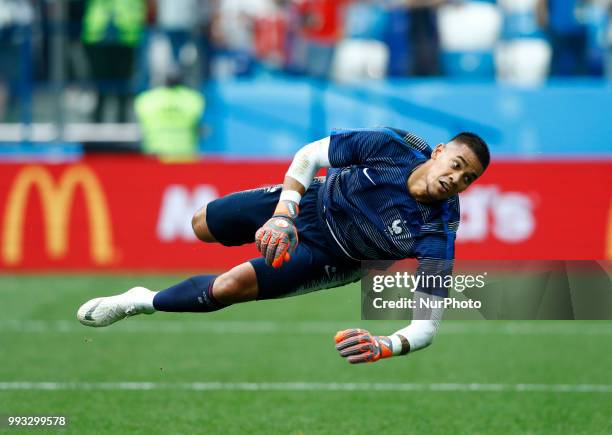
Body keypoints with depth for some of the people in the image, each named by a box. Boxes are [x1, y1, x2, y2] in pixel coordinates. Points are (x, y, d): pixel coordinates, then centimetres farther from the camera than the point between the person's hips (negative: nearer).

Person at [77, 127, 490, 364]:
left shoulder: (436, 232, -35)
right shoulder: (392, 146, -30)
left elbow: (427, 325, -36)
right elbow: (309, 155, -15)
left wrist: (384, 346, -57)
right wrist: (283, 214, -28)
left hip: (329, 258, -3)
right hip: (310, 201, 3)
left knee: (229, 287, -21)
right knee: (202, 226, 18)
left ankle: (143, 302, 8)